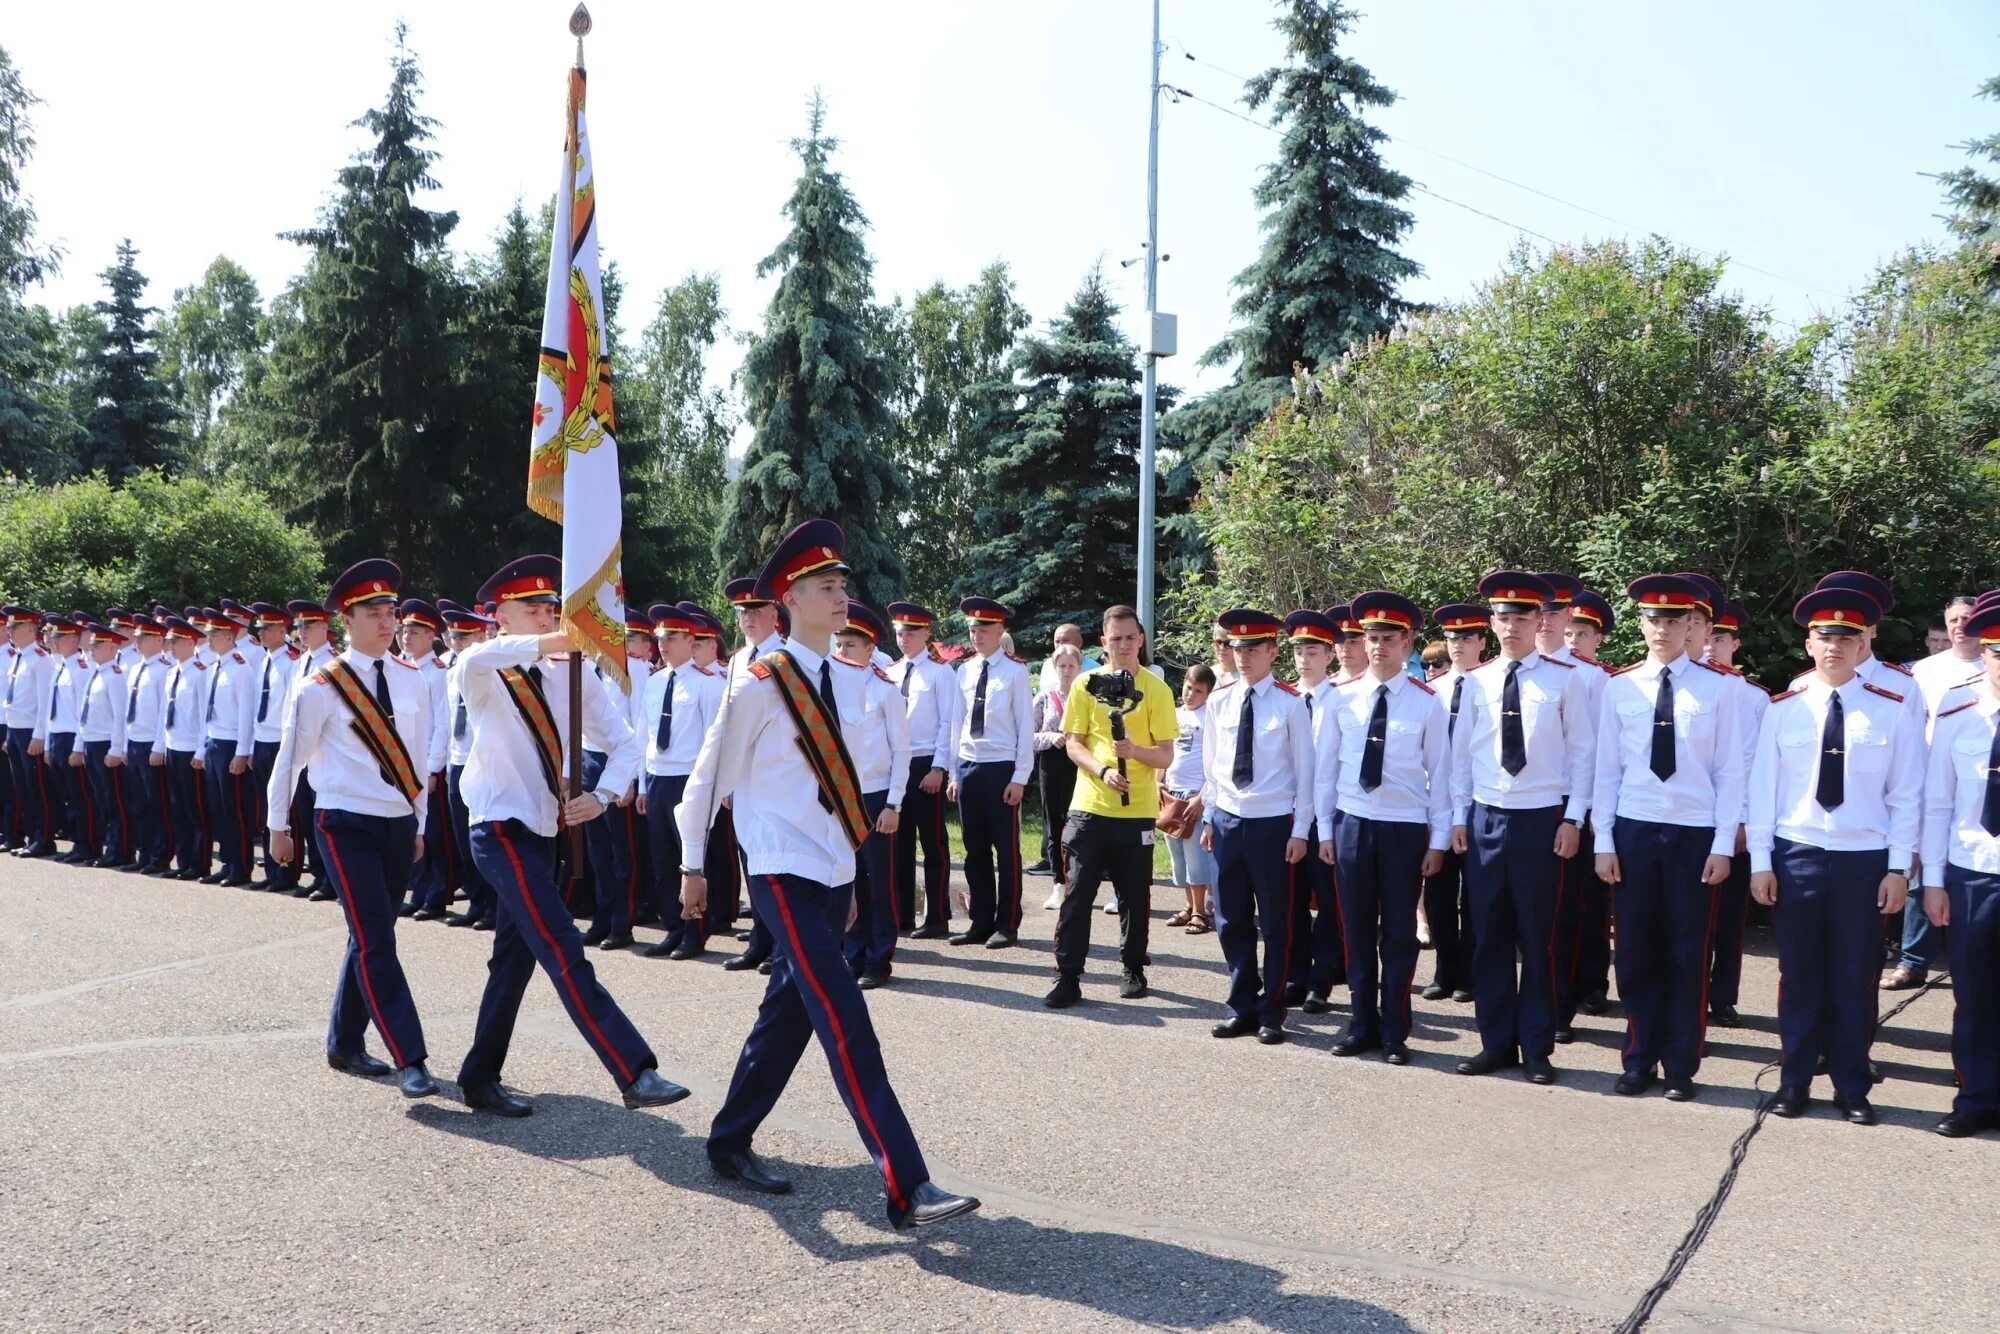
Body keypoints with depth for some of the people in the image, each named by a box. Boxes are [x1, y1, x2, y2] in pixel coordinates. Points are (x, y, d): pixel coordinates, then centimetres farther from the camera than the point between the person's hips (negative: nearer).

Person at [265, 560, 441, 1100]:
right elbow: (290, 758, 2)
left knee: (370, 938, 14)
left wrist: (419, 824, 17)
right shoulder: (322, 687, -8)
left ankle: (345, 1044, 29)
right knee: (376, 941, -11)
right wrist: (277, 826, 6)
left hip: (399, 824, 5)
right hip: (347, 825, -5)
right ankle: (409, 1060, -12)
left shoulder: (411, 681, 6)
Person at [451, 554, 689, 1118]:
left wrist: (602, 796, -18)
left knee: (516, 956, 15)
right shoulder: (488, 676, -10)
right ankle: (635, 1074, -18)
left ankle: (480, 1078, 30)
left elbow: (623, 740, 0)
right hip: (502, 829, -7)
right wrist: (551, 642, -46)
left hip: (543, 831, 7)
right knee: (563, 952, -14)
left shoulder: (572, 673, 4)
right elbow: (472, 659, -36)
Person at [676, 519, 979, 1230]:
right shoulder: (760, 683, -10)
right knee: (845, 1023, -14)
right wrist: (693, 865, 4)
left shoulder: (849, 682, 9)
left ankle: (731, 1141, 34)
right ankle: (906, 1188, -17)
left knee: (787, 1013, 15)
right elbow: (710, 776, -2)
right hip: (784, 871, -7)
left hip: (833, 872, 7)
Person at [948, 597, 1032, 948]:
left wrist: (1019, 778, -9)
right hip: (968, 767, 5)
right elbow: (959, 724, 12)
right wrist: (955, 774, 9)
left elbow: (1025, 726, -6)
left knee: (1006, 849, 3)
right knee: (975, 850, 10)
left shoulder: (1015, 671, -6)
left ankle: (1007, 925, 11)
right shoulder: (965, 671, 9)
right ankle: (980, 923, 18)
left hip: (1001, 769, -5)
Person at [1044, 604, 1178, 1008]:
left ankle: (1134, 970, 26)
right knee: (1077, 895, -1)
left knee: (1135, 897, 9)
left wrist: (1134, 751, -23)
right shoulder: (1086, 684, 3)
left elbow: (1165, 756, -2)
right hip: (1089, 808, 1)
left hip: (1136, 812, 0)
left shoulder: (1156, 689, 0)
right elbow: (1073, 745, 2)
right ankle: (1068, 978, 4)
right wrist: (1103, 771, -16)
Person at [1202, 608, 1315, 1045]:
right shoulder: (1219, 701, 4)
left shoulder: (1290, 704, -6)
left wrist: (1300, 831, -6)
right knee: (1232, 922, 10)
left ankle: (1272, 1014, 17)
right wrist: (1210, 818, 10)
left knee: (1275, 924, 5)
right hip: (1227, 822, 4)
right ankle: (1242, 1007, 23)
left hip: (1274, 824, -4)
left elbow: (1304, 770, -4)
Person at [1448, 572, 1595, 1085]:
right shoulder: (1476, 682, 5)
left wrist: (1572, 819, -5)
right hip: (1486, 818, 3)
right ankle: (1496, 1043, 18)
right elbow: (1461, 753, 10)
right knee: (1489, 936, 7)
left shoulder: (1564, 679, -2)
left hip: (1542, 818, -3)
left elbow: (1581, 752, -1)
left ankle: (1537, 1049, 15)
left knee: (1536, 938, 4)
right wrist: (1459, 816, 6)